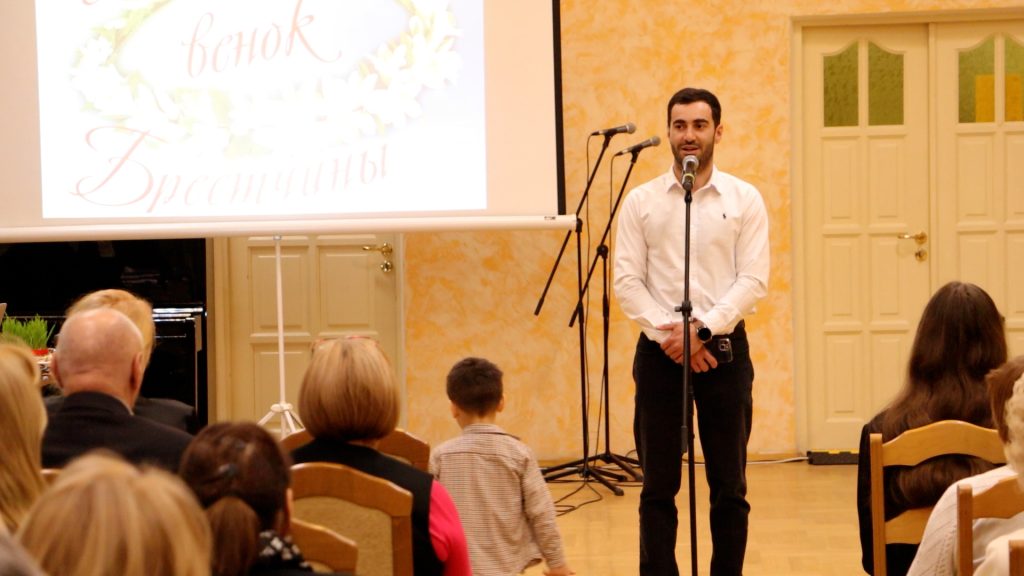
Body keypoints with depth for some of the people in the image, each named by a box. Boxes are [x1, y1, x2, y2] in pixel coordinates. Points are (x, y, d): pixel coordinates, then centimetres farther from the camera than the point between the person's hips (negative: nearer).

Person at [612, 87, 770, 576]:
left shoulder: (745, 200, 3)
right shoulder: (641, 201, 4)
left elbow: (753, 280, -5)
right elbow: (627, 282, -1)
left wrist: (702, 327, -16)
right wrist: (668, 335, -12)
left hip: (724, 347, 0)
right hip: (659, 351, 0)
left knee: (729, 485, 4)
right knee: (658, 485, 3)